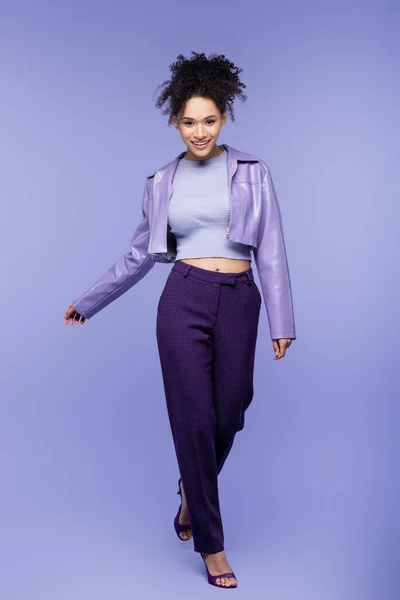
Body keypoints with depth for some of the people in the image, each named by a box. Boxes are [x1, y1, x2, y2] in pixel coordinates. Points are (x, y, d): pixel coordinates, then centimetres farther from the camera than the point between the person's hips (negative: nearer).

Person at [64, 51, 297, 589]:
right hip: (184, 302, 0)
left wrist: (282, 322, -3)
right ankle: (211, 546, 13)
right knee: (194, 417, -1)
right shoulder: (163, 182, 9)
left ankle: (192, 494, 40)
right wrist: (88, 302, 17)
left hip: (238, 303, 0)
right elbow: (139, 255, 15)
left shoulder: (252, 173, 5)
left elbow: (271, 251, 2)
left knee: (228, 415, 7)